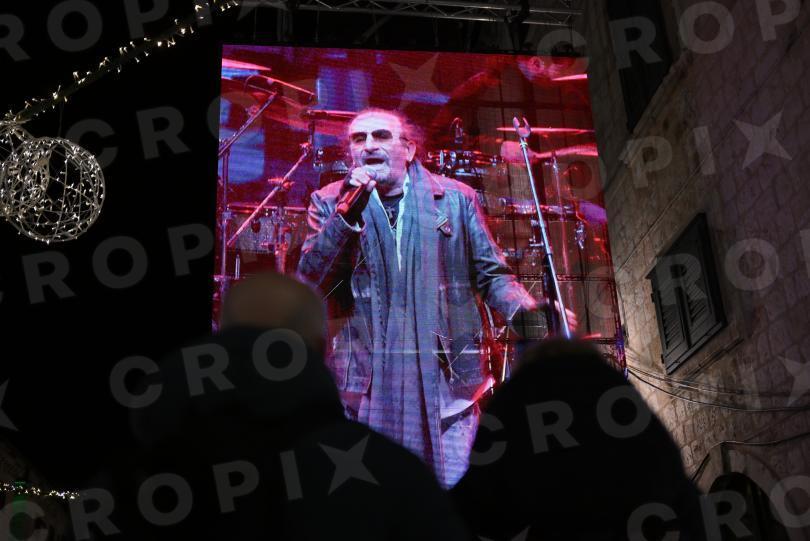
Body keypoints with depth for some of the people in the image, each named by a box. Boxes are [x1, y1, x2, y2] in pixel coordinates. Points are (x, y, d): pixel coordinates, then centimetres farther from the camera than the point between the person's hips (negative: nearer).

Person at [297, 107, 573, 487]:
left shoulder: (456, 198, 6)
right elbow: (309, 285, -6)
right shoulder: (330, 203, 6)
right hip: (365, 380, 0)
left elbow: (490, 274, 9)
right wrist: (348, 213, -15)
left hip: (445, 377, 0)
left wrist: (526, 310, -11)